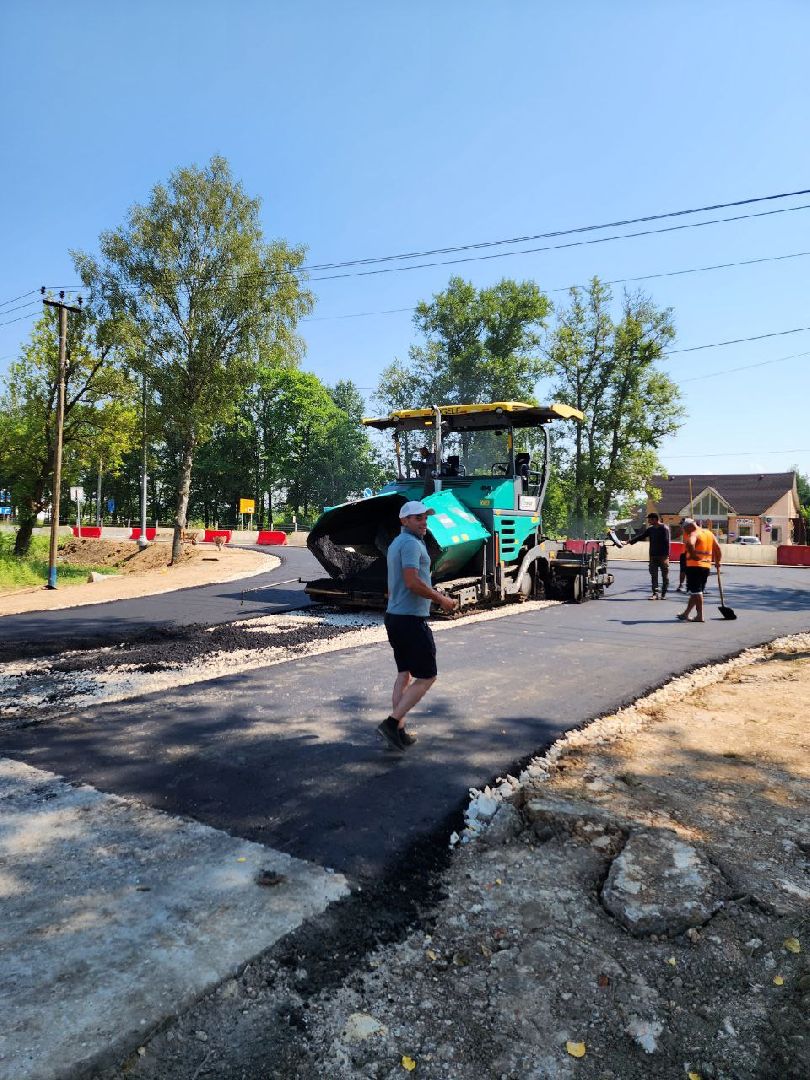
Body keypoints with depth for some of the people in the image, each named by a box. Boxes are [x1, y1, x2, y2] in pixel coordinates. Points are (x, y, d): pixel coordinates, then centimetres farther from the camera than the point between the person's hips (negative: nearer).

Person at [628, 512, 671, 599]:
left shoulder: (664, 528, -8)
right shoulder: (650, 529, 12)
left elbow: (666, 542, -13)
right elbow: (641, 536, 12)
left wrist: (666, 555, -19)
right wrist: (630, 541, 2)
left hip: (663, 556, -6)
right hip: (653, 556, 6)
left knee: (665, 575, 3)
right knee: (653, 575, 2)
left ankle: (664, 593, 10)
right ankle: (655, 593, 3)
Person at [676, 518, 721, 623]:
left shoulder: (694, 534, -10)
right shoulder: (709, 533, 14)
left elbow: (690, 544, -32)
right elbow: (717, 548, 18)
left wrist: (692, 555, -19)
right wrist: (717, 561, 25)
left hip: (694, 566, -8)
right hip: (706, 566, 8)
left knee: (696, 591, -2)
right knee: (696, 591, 14)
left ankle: (700, 616, -2)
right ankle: (686, 614, 24)